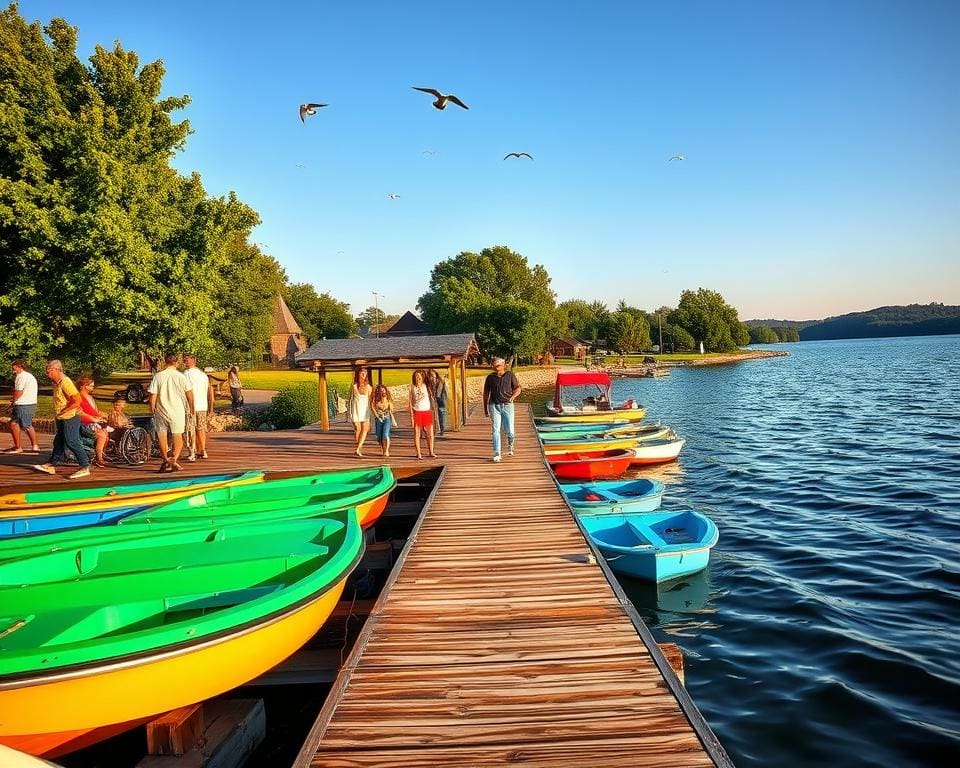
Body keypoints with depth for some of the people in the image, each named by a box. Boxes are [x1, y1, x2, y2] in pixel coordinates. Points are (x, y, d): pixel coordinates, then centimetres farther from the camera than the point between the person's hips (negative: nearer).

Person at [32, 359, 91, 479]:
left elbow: (77, 401, -26)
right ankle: (51, 465, 27)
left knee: (72, 442, -9)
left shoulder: (65, 383, -20)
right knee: (58, 442, 17)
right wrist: (57, 415, 13)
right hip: (62, 419, 10)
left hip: (70, 418, -10)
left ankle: (85, 468, -5)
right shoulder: (56, 383, 11)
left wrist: (61, 412, -19)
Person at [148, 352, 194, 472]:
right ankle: (174, 459, -11)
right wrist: (191, 408, 13)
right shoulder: (181, 376, -7)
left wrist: (152, 409, 7)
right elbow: (189, 394, -2)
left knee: (162, 435, 15)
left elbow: (153, 395, -7)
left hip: (161, 411, 1)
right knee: (178, 436, 7)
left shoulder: (158, 376, -6)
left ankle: (165, 460, 18)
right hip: (178, 411, 0)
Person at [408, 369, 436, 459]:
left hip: (427, 412, 1)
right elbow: (410, 402, 3)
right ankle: (418, 453, 10)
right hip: (417, 412, -1)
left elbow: (431, 397, 9)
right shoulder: (412, 387, 1)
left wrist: (432, 410, 3)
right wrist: (411, 415, -3)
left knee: (430, 433, 1)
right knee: (417, 433, 2)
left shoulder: (426, 386, 5)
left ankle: (431, 452, 14)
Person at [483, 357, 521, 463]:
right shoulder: (490, 377, 5)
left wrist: (513, 396, -15)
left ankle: (510, 445, 32)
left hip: (507, 406, 0)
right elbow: (486, 393, 12)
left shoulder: (510, 375, 3)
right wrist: (485, 408, 12)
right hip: (494, 406, 0)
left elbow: (518, 388, 5)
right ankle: (496, 454, -7)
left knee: (509, 431, -2)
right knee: (496, 429, -9)